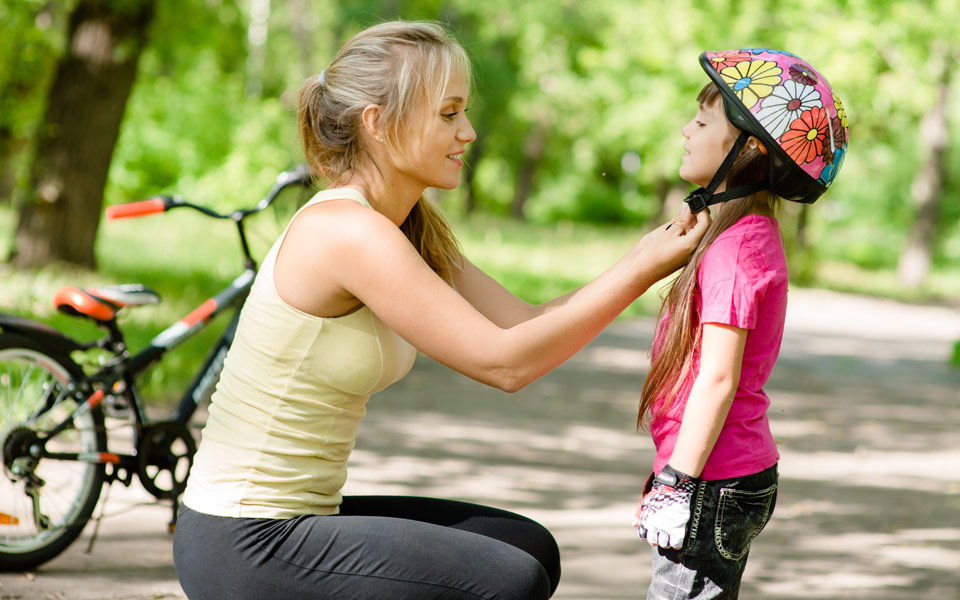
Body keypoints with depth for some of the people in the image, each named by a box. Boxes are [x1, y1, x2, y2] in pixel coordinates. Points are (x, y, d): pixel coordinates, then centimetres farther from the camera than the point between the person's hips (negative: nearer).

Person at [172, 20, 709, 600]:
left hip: (295, 519, 10)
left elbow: (527, 323, 6)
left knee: (529, 549, 11)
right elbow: (504, 361, -21)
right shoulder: (347, 231, -21)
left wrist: (648, 251, -3)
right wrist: (644, 270, -17)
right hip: (245, 547, -10)